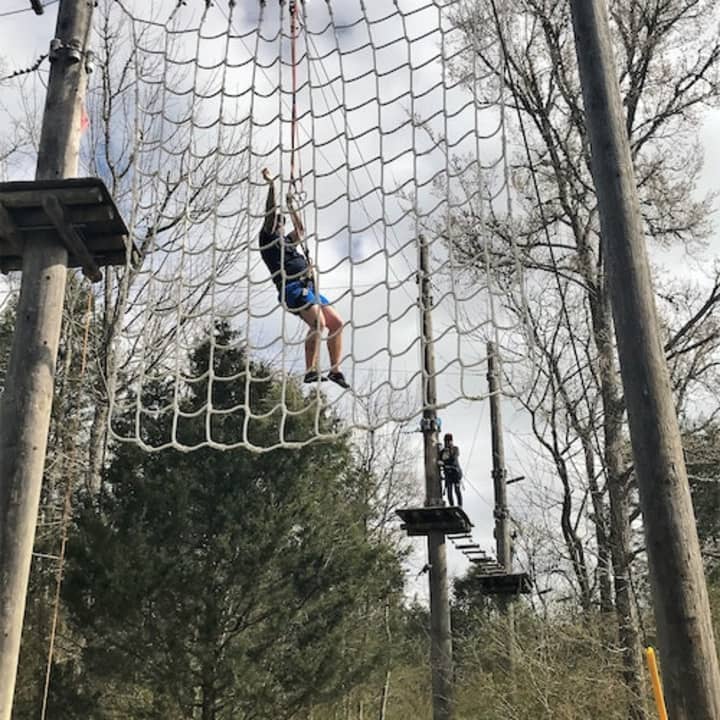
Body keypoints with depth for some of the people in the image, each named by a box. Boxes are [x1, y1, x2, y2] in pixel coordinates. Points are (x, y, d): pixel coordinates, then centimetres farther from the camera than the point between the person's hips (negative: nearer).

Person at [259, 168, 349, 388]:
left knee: (336, 322, -2)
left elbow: (300, 230, 44)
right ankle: (311, 372, -30)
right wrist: (271, 185, 0)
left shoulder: (286, 241, 31)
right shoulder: (267, 239, 9)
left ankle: (335, 370, 0)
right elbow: (270, 214, 0)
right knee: (318, 323, -27)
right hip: (293, 288, -9)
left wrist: (291, 206, 44)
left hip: (308, 287, 9)